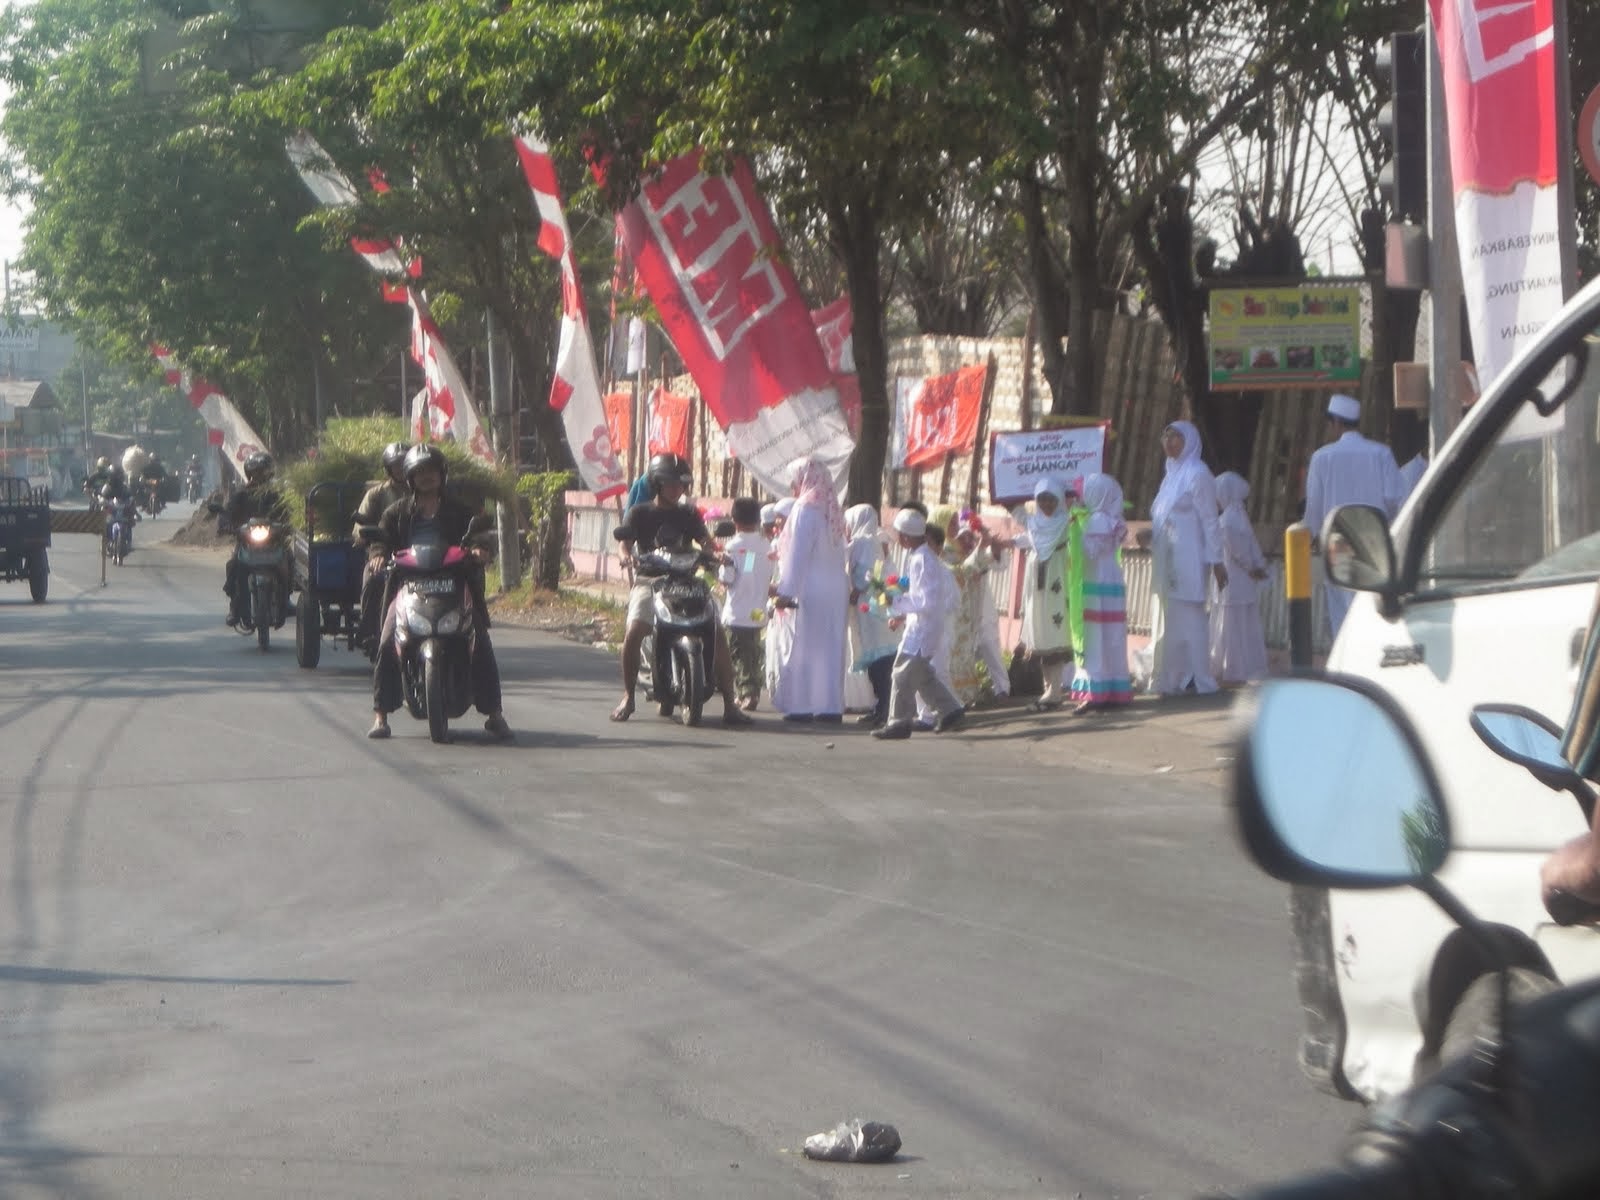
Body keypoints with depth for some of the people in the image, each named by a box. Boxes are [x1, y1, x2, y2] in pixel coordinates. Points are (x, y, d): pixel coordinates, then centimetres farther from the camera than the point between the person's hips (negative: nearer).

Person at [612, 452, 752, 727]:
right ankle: (628, 697, -12)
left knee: (717, 635, -13)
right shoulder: (639, 513, 8)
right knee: (634, 632, -27)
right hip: (650, 581, -2)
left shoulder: (689, 514, 14)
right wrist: (627, 557, -29)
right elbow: (626, 541, -4)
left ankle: (730, 704, -7)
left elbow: (705, 541, 1)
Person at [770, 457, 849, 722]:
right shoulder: (832, 510, 12)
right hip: (836, 589, 7)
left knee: (803, 647, -3)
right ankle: (830, 704, 7)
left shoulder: (806, 509, -10)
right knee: (830, 648, 7)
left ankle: (802, 705, -4)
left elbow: (798, 553, -15)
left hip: (810, 590, -7)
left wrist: (786, 591, -15)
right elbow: (838, 554, 14)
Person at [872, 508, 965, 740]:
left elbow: (927, 601, -26)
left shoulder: (922, 561, -22)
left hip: (922, 628, -10)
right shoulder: (924, 556, 9)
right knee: (921, 674, 18)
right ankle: (950, 710, 23)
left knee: (903, 674, -3)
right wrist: (903, 616, 15)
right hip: (920, 626, 10)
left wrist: (897, 602, -19)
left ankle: (899, 722, 3)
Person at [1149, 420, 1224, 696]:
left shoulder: (1197, 474, -9)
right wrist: (1150, 535, 9)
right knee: (1172, 620, 9)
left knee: (1188, 619, -7)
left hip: (1188, 560, -9)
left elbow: (1209, 520, -11)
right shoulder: (1172, 474, 17)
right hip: (1168, 561, 9)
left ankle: (1197, 679, -4)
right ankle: (1175, 678, 13)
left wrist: (1216, 560, -14)